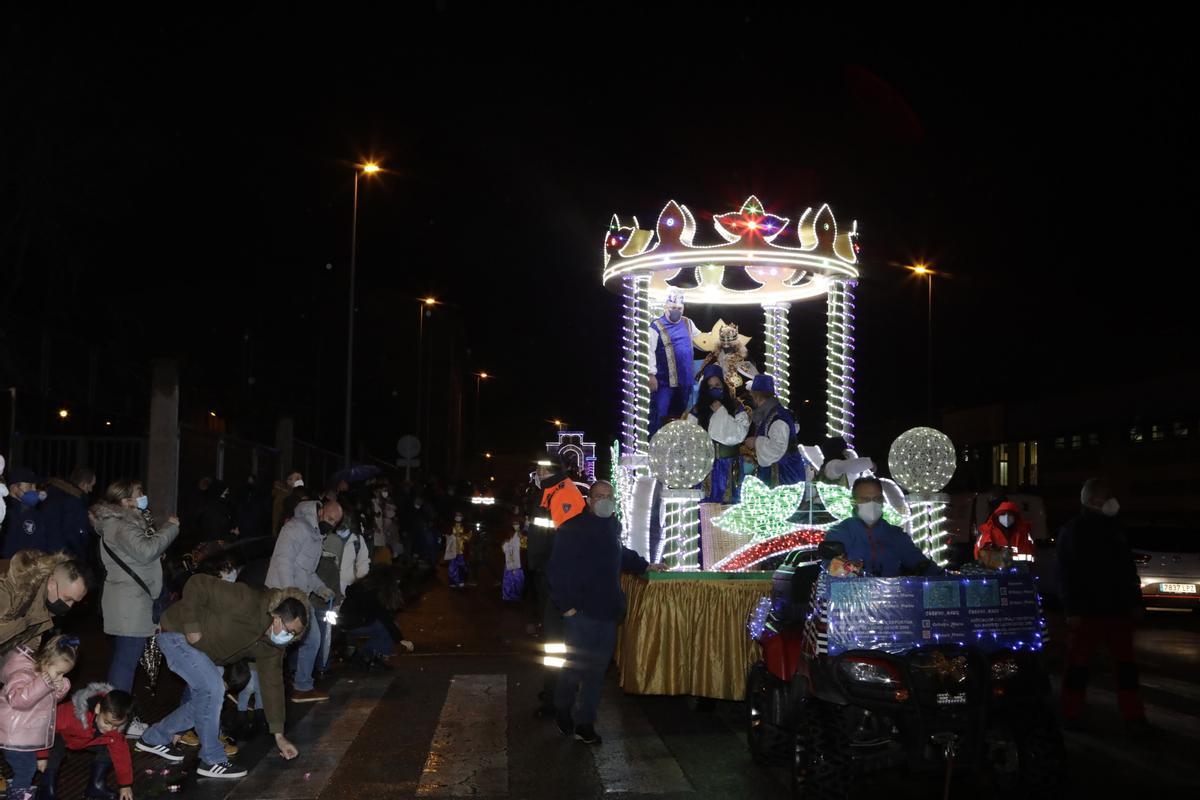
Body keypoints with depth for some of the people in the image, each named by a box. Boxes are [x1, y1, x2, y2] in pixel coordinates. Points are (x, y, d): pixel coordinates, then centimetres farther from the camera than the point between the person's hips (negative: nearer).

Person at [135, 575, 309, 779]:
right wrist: (192, 627, -30)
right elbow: (196, 584, -32)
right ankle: (212, 760, -7)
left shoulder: (272, 645, -9)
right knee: (212, 689, -19)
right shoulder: (246, 603, -34)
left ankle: (154, 738, 29)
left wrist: (279, 735, -3)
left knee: (203, 702, 8)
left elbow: (272, 684, -2)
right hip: (177, 634, -9)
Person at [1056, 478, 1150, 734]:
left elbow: (1129, 569, 20)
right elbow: (1066, 575, -8)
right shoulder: (1073, 531, -3)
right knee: (1078, 663, 2)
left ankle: (1133, 716, 7)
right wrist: (1073, 610, -13)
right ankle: (1071, 714, 12)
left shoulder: (1116, 528, 14)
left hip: (1119, 609, 5)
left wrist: (1135, 601, 13)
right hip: (1087, 611, -5)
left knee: (1126, 663, 3)